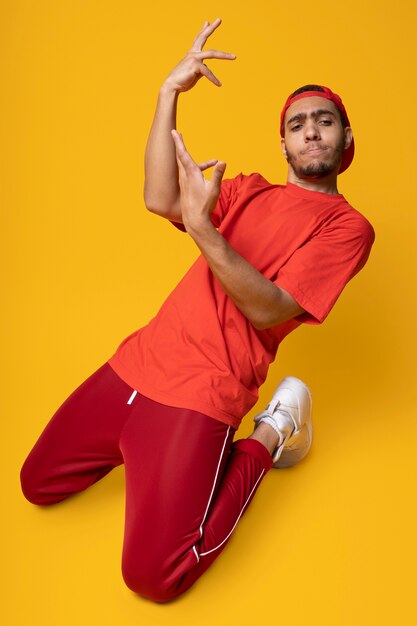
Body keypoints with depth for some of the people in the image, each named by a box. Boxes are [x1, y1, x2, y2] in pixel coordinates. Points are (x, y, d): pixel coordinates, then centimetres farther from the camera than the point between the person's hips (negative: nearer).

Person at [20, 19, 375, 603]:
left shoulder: (348, 226, -1)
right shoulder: (249, 191, 16)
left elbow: (270, 311, -14)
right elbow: (160, 200, -1)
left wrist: (201, 225, -24)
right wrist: (169, 93, -6)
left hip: (203, 394, -6)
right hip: (138, 360, 6)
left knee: (153, 575, -13)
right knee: (38, 485, 14)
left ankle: (267, 438, 2)